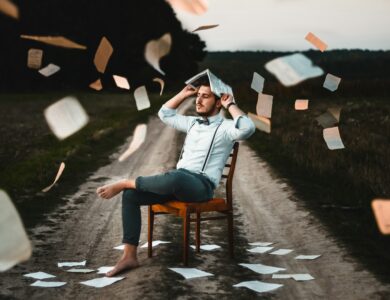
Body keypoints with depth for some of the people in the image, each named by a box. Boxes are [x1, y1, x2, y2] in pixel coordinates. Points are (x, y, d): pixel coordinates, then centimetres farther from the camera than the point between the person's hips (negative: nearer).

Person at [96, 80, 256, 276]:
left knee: (174, 177, -43)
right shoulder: (193, 123, 24)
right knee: (131, 195, -13)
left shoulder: (225, 127, 1)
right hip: (178, 182, 7)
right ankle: (129, 256, -16)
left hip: (202, 185, -7)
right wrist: (184, 94, 27)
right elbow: (165, 114, 36)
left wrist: (230, 105, -9)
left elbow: (247, 128, -22)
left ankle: (125, 183, -19)